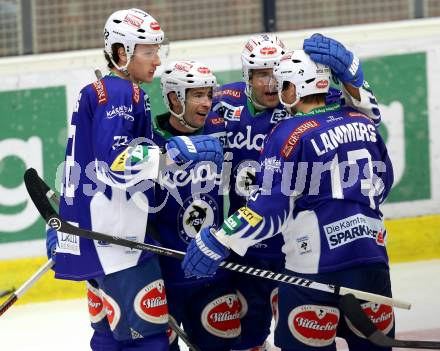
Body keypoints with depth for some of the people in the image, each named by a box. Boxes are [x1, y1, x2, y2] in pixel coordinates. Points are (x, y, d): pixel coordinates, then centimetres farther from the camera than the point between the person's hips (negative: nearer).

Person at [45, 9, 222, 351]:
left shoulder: (96, 92, 20)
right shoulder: (122, 92, -11)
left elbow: (81, 162, 25)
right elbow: (116, 162, -25)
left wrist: (60, 223, 30)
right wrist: (179, 151, -24)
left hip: (97, 232, 11)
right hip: (116, 233, -11)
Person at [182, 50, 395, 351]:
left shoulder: (290, 133, -10)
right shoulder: (363, 122, 9)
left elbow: (270, 207, -15)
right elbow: (382, 182, 21)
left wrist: (220, 240, -12)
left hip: (318, 264, -6)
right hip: (372, 255, 6)